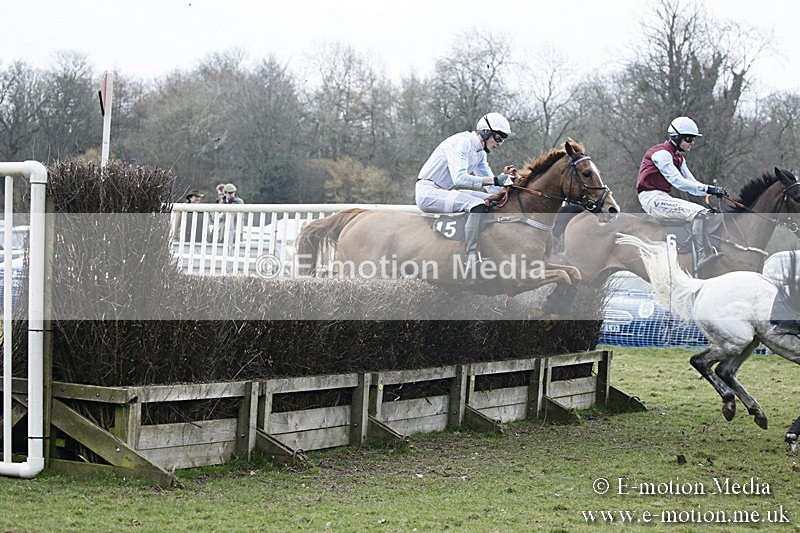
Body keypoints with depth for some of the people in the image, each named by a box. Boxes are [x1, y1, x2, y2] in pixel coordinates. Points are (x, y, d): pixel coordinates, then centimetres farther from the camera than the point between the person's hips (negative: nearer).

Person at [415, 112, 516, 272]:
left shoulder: (480, 152, 12)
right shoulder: (463, 142, -17)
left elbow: (491, 186, 14)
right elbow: (459, 178, -30)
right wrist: (495, 179, -31)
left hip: (447, 192, 10)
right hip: (427, 191, -10)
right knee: (477, 205, -30)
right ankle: (471, 257, -29)